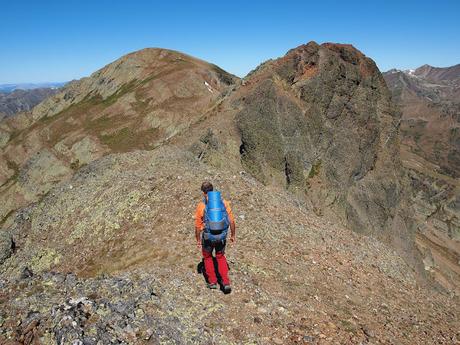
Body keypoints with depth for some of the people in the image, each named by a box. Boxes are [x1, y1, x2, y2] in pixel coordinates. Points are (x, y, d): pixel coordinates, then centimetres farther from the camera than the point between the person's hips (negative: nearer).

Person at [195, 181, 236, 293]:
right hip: (221, 236, 2)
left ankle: (212, 282, 31)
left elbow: (198, 226, -5)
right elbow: (231, 221, -2)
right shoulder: (224, 203, -5)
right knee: (220, 257, 25)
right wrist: (233, 235, 12)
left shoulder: (201, 206, -12)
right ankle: (226, 282, 14)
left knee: (207, 256, 25)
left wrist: (198, 240, 9)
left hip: (208, 236, -2)